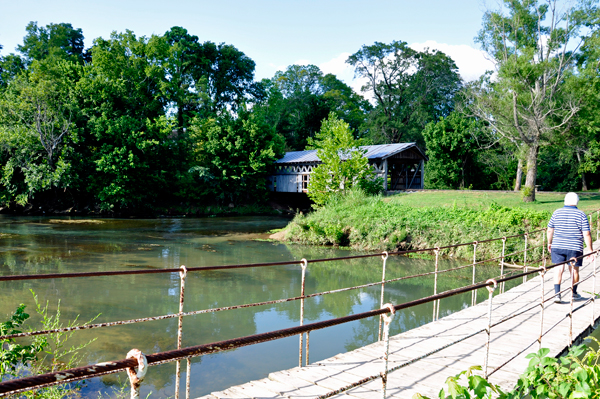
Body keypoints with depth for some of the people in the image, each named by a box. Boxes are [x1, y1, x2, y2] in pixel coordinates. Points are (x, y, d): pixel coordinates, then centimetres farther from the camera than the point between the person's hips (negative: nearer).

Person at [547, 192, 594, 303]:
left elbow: (549, 230, 5)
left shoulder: (557, 213, 1)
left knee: (558, 269, 3)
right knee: (574, 270, 12)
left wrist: (549, 243, 19)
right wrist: (590, 250, -3)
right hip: (574, 248, -1)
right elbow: (586, 234, -8)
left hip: (557, 247, 1)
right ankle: (574, 294, 25)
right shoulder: (581, 215, -4)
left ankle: (557, 293, -7)